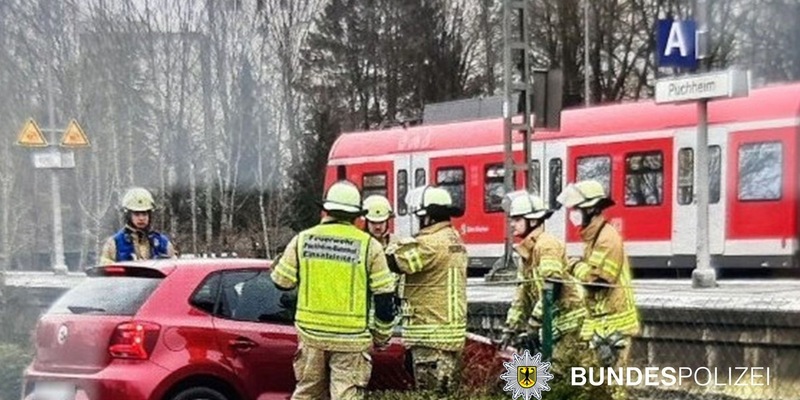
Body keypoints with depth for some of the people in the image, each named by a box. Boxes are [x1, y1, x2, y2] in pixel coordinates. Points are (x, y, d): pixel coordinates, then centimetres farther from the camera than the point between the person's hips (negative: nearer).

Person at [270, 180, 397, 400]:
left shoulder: (302, 240, 0)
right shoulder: (369, 245, -5)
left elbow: (282, 282, 6)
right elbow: (384, 296, -3)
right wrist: (382, 336, 10)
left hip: (310, 333, 3)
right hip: (350, 338, -3)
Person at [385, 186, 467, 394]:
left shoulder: (431, 243, -16)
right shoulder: (454, 239, 15)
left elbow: (393, 262, -16)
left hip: (431, 335, -10)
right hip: (452, 331, 10)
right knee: (447, 392, 13)